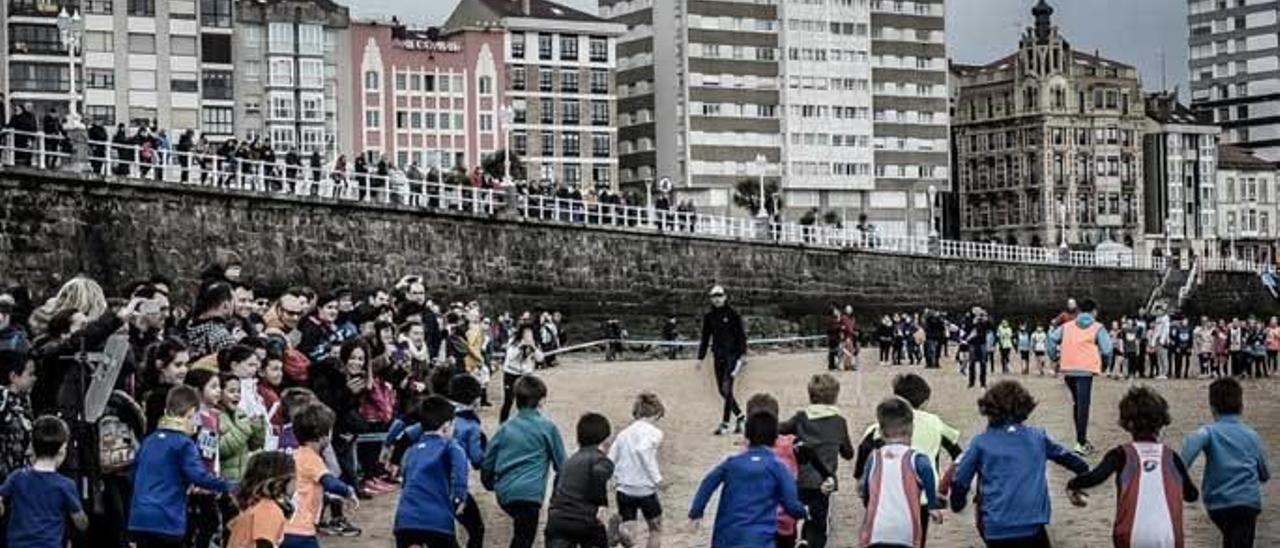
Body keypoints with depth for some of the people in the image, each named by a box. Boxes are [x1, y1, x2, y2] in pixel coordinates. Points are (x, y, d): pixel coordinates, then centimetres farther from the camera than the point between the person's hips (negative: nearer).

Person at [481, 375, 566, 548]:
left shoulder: (506, 428, 13)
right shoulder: (547, 427, 0)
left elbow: (487, 461, 15)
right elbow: (560, 463, 5)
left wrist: (490, 484, 32)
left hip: (505, 494, 6)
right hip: (529, 493, -6)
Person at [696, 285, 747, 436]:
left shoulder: (732, 314, -2)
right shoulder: (709, 317, 10)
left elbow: (741, 335, -2)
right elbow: (705, 338, 16)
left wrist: (742, 354, -10)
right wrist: (701, 357, 12)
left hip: (732, 355, -5)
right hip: (718, 356, 5)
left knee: (727, 388, -12)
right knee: (722, 389, 5)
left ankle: (725, 424, -10)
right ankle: (739, 415, 23)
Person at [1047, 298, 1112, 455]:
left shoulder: (1067, 326, 15)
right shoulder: (1097, 328, 3)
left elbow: (1052, 339, 5)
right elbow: (1106, 350, -5)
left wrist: (1055, 357, 15)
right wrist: (1104, 361, 13)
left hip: (1068, 369, 5)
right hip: (1085, 370, -5)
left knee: (1077, 403, 19)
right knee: (1083, 405, -7)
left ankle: (1082, 438, 25)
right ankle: (1081, 443, -12)